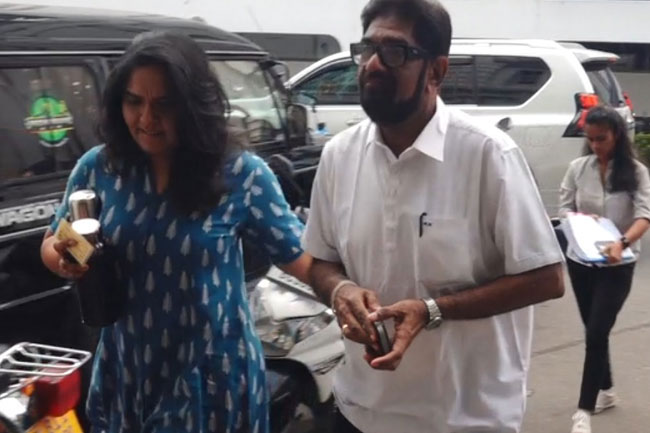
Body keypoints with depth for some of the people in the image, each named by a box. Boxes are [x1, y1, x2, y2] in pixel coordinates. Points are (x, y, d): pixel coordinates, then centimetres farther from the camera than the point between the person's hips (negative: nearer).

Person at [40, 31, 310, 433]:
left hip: (213, 374, -3)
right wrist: (65, 259, -16)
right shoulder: (98, 168, -5)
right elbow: (53, 244, 8)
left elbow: (301, 256, -9)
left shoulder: (242, 174, -13)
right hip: (126, 370, 3)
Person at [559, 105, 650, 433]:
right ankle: (605, 391, 36)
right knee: (594, 331, 16)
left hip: (617, 266, -4)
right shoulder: (578, 168, -1)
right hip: (579, 260, 4)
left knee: (596, 334, -10)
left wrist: (622, 243, -35)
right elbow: (564, 208, 4)